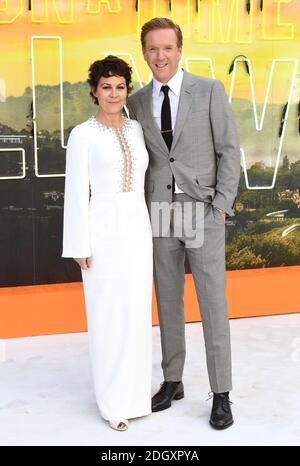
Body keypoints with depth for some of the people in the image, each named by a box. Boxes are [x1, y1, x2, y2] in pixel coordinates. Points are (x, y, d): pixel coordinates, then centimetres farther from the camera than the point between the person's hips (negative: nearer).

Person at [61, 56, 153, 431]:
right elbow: (77, 193, -7)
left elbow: (142, 180, 13)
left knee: (136, 312, 9)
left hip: (136, 230, 5)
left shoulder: (136, 130, 10)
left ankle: (135, 391, 24)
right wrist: (81, 246, -11)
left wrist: (149, 230, 11)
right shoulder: (82, 135, -5)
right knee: (108, 316, 1)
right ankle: (114, 400, 13)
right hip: (103, 231, -5)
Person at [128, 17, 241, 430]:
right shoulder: (137, 102, 6)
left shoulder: (210, 90, -5)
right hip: (161, 214, 4)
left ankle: (221, 395, 9)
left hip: (203, 212, -3)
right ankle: (173, 381, 25)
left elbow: (229, 149, -5)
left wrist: (221, 206, -11)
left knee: (213, 304, -2)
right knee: (168, 303, 11)